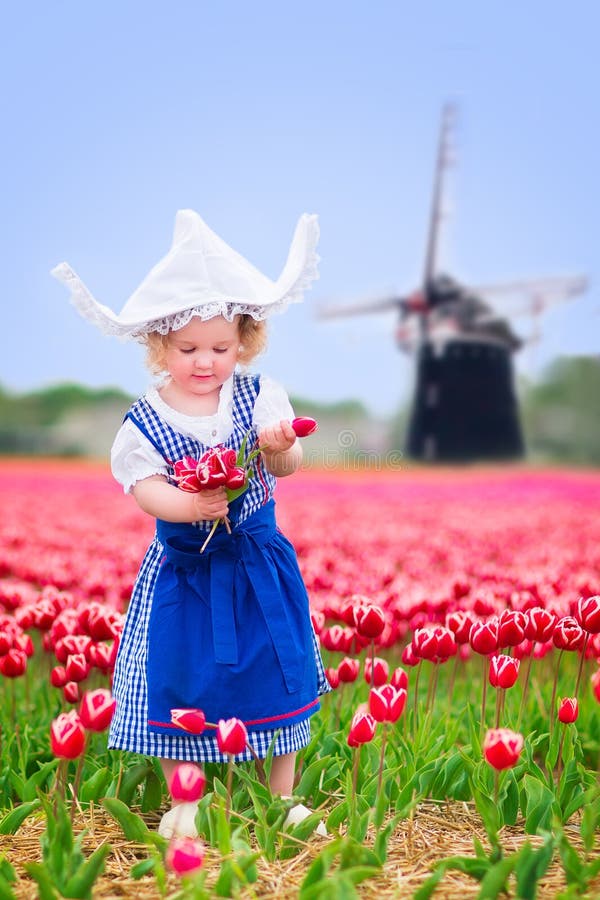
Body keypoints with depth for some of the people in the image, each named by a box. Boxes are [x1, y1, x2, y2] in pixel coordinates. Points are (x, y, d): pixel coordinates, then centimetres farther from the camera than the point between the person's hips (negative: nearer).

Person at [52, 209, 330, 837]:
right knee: (178, 679, 6)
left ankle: (282, 796, 27)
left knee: (277, 673, 8)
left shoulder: (260, 396, -7)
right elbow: (145, 489, -18)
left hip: (259, 564, 1)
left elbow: (288, 464, -17)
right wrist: (190, 506, -38)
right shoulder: (144, 422, -9)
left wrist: (278, 448, -40)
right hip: (181, 572, -1)